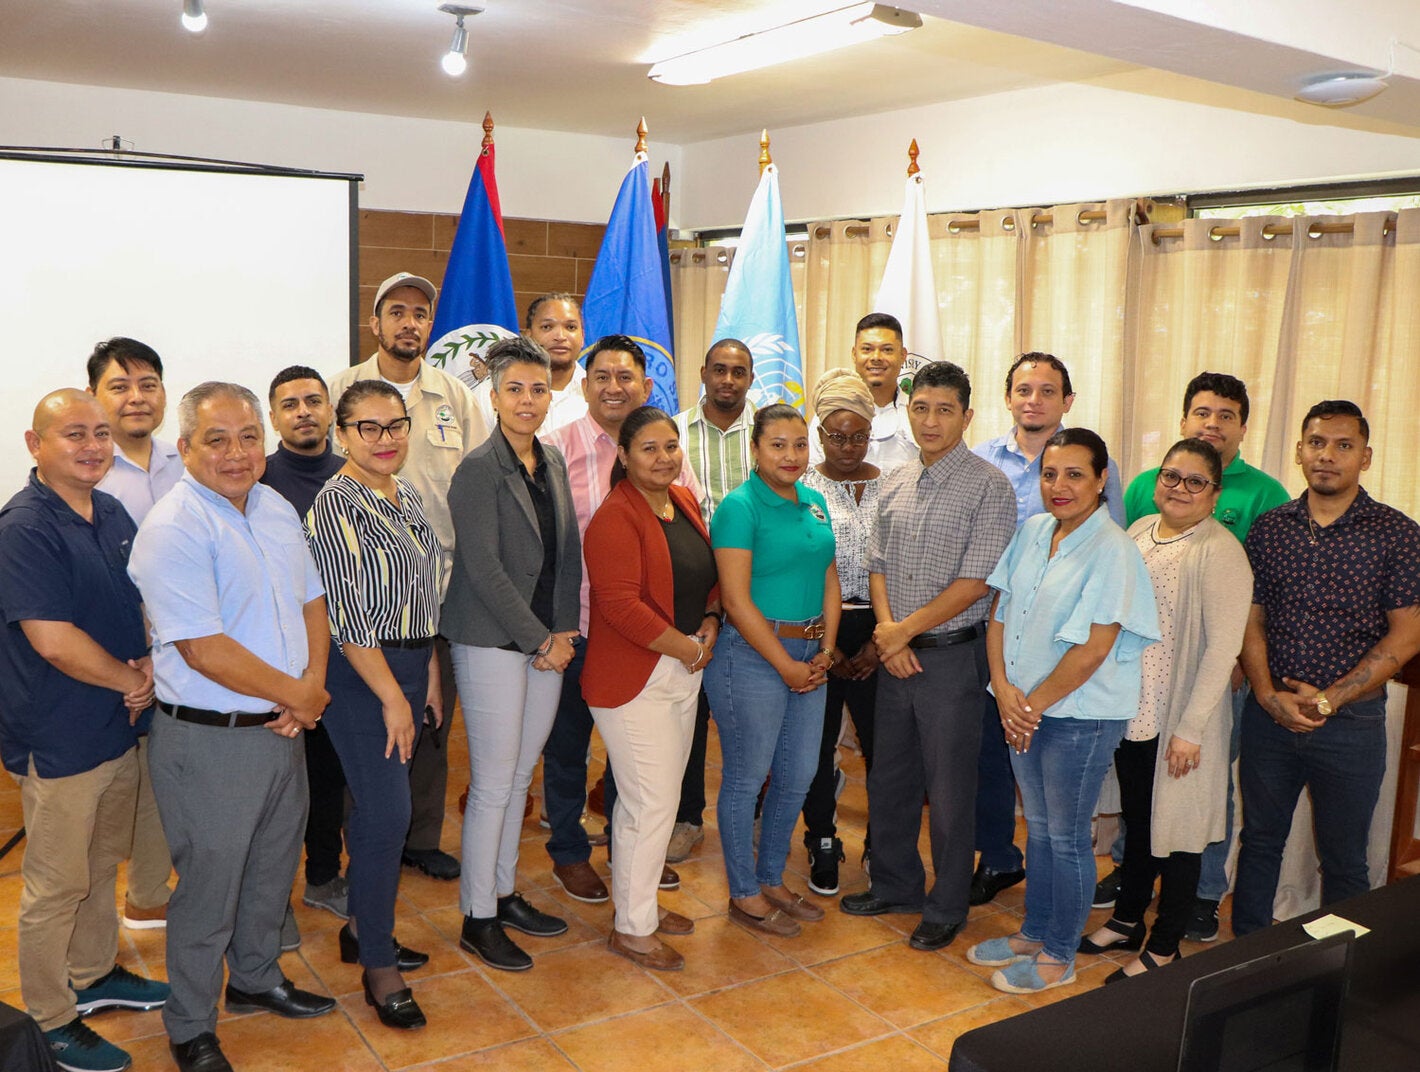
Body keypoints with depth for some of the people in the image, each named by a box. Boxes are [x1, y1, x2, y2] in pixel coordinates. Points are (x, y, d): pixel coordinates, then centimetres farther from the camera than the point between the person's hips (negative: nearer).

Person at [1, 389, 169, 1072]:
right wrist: (129, 680, -12)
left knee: (102, 865, 22)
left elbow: (142, 601, 15)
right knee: (57, 885, 7)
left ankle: (94, 975, 41)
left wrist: (149, 662, -5)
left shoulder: (112, 514, 6)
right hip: (59, 740, -8)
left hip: (118, 727, 8)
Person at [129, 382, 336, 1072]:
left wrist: (313, 683, -6)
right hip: (208, 740, -7)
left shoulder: (276, 508, 6)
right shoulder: (173, 529, -19)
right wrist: (297, 695, -15)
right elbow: (204, 648, -25)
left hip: (282, 730, 8)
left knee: (273, 870, 22)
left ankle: (255, 980, 45)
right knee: (208, 889, 7)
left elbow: (310, 600, 11)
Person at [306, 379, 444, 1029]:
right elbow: (348, 615, -19)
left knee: (377, 804, 17)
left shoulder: (406, 496, 9)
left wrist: (430, 669, 13)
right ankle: (379, 967, 7)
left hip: (409, 664, 8)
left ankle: (363, 927, 33)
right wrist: (392, 697, -16)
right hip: (361, 673, -8)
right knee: (387, 813, -6)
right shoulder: (336, 504, -16)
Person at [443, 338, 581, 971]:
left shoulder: (552, 461, 10)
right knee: (493, 783, 0)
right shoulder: (479, 468, -11)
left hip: (547, 642, 7)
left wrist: (563, 630, 0)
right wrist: (537, 639, -13)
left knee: (520, 777, 15)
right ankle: (478, 920, 13)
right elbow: (483, 567, -16)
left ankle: (504, 894, 29)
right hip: (493, 643, -7)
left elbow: (568, 551, 11)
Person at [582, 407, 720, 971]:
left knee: (659, 795, 16)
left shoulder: (685, 501, 9)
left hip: (685, 672, 8)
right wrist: (687, 648, -16)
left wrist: (710, 621, 0)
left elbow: (709, 573, 19)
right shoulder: (616, 517, -16)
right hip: (633, 678, -8)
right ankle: (631, 928, 12)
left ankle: (641, 901, 33)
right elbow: (620, 605, -23)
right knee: (651, 802, -4)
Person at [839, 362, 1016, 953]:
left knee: (948, 791, 5)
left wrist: (905, 630, -13)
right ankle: (895, 885, 35)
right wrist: (886, 629, -5)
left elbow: (974, 583, -16)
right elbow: (877, 565, 11)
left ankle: (947, 908, 22)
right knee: (888, 780, 16)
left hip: (952, 656, -6)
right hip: (895, 655, 6)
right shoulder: (894, 484, 9)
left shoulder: (989, 486, -11)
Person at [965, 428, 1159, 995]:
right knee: (1038, 826, 19)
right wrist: (1005, 691, -6)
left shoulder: (1112, 550, -17)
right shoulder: (1032, 532, 5)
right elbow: (1000, 613, 6)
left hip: (1079, 717, -6)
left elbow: (1092, 648, -20)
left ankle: (1059, 957, 23)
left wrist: (1034, 704, -12)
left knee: (1066, 837, 7)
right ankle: (1033, 932, 36)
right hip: (1024, 709, 6)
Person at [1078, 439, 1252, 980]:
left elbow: (1223, 649, -18)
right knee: (1136, 820, 20)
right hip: (1130, 710, 7)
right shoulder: (1139, 530, 6)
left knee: (1176, 830, 7)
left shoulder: (1220, 552, -16)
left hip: (1180, 720, -7)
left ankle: (1163, 948, 21)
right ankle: (1127, 920, 37)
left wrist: (1190, 729, -19)